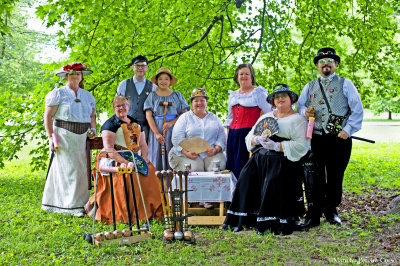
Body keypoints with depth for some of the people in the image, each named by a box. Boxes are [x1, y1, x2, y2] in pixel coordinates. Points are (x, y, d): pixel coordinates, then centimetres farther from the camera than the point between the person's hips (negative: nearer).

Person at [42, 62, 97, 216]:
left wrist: (93, 129, 1)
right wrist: (51, 137, -11)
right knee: (70, 169, -7)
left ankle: (82, 201, 14)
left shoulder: (88, 95, 18)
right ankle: (73, 206, -2)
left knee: (82, 169, 5)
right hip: (64, 135, -5)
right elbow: (48, 116, -3)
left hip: (83, 137, 5)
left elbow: (92, 115, 21)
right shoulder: (57, 94, 2)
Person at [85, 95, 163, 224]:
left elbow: (143, 143, 18)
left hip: (135, 159, 6)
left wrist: (144, 157, -2)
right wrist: (125, 162, -20)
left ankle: (149, 211, -5)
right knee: (127, 176, -30)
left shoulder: (136, 123, 19)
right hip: (115, 161, -6)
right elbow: (108, 148, -11)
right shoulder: (110, 124, -1)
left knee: (150, 172, -17)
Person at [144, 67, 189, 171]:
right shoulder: (152, 96, 9)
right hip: (156, 128, 0)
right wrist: (156, 133, -12)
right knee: (156, 158, -5)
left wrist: (171, 122, -15)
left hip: (174, 130, 0)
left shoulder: (177, 95, 11)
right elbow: (148, 116, 1)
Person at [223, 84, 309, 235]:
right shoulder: (265, 117, 24)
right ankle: (240, 219, -11)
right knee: (246, 179, -18)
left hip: (282, 160, -5)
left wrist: (277, 146, -17)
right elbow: (249, 137, 20)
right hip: (260, 158, 5)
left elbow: (302, 145, -8)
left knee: (274, 183, -29)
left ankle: (275, 223, -20)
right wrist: (257, 140, -5)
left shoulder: (298, 119, 6)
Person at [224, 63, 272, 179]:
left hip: (249, 133, -6)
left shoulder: (258, 93, 1)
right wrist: (228, 138, 16)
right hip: (233, 135, 6)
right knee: (232, 166, 4)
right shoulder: (233, 95, 19)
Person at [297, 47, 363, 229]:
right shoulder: (309, 86, 18)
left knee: (335, 178, 5)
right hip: (315, 138, 1)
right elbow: (300, 106, 16)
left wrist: (348, 130, -8)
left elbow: (357, 110, 3)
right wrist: (305, 111, -9)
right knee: (316, 177, -3)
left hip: (339, 139, -1)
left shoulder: (345, 84, 9)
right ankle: (314, 215, 0)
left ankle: (331, 211, 19)